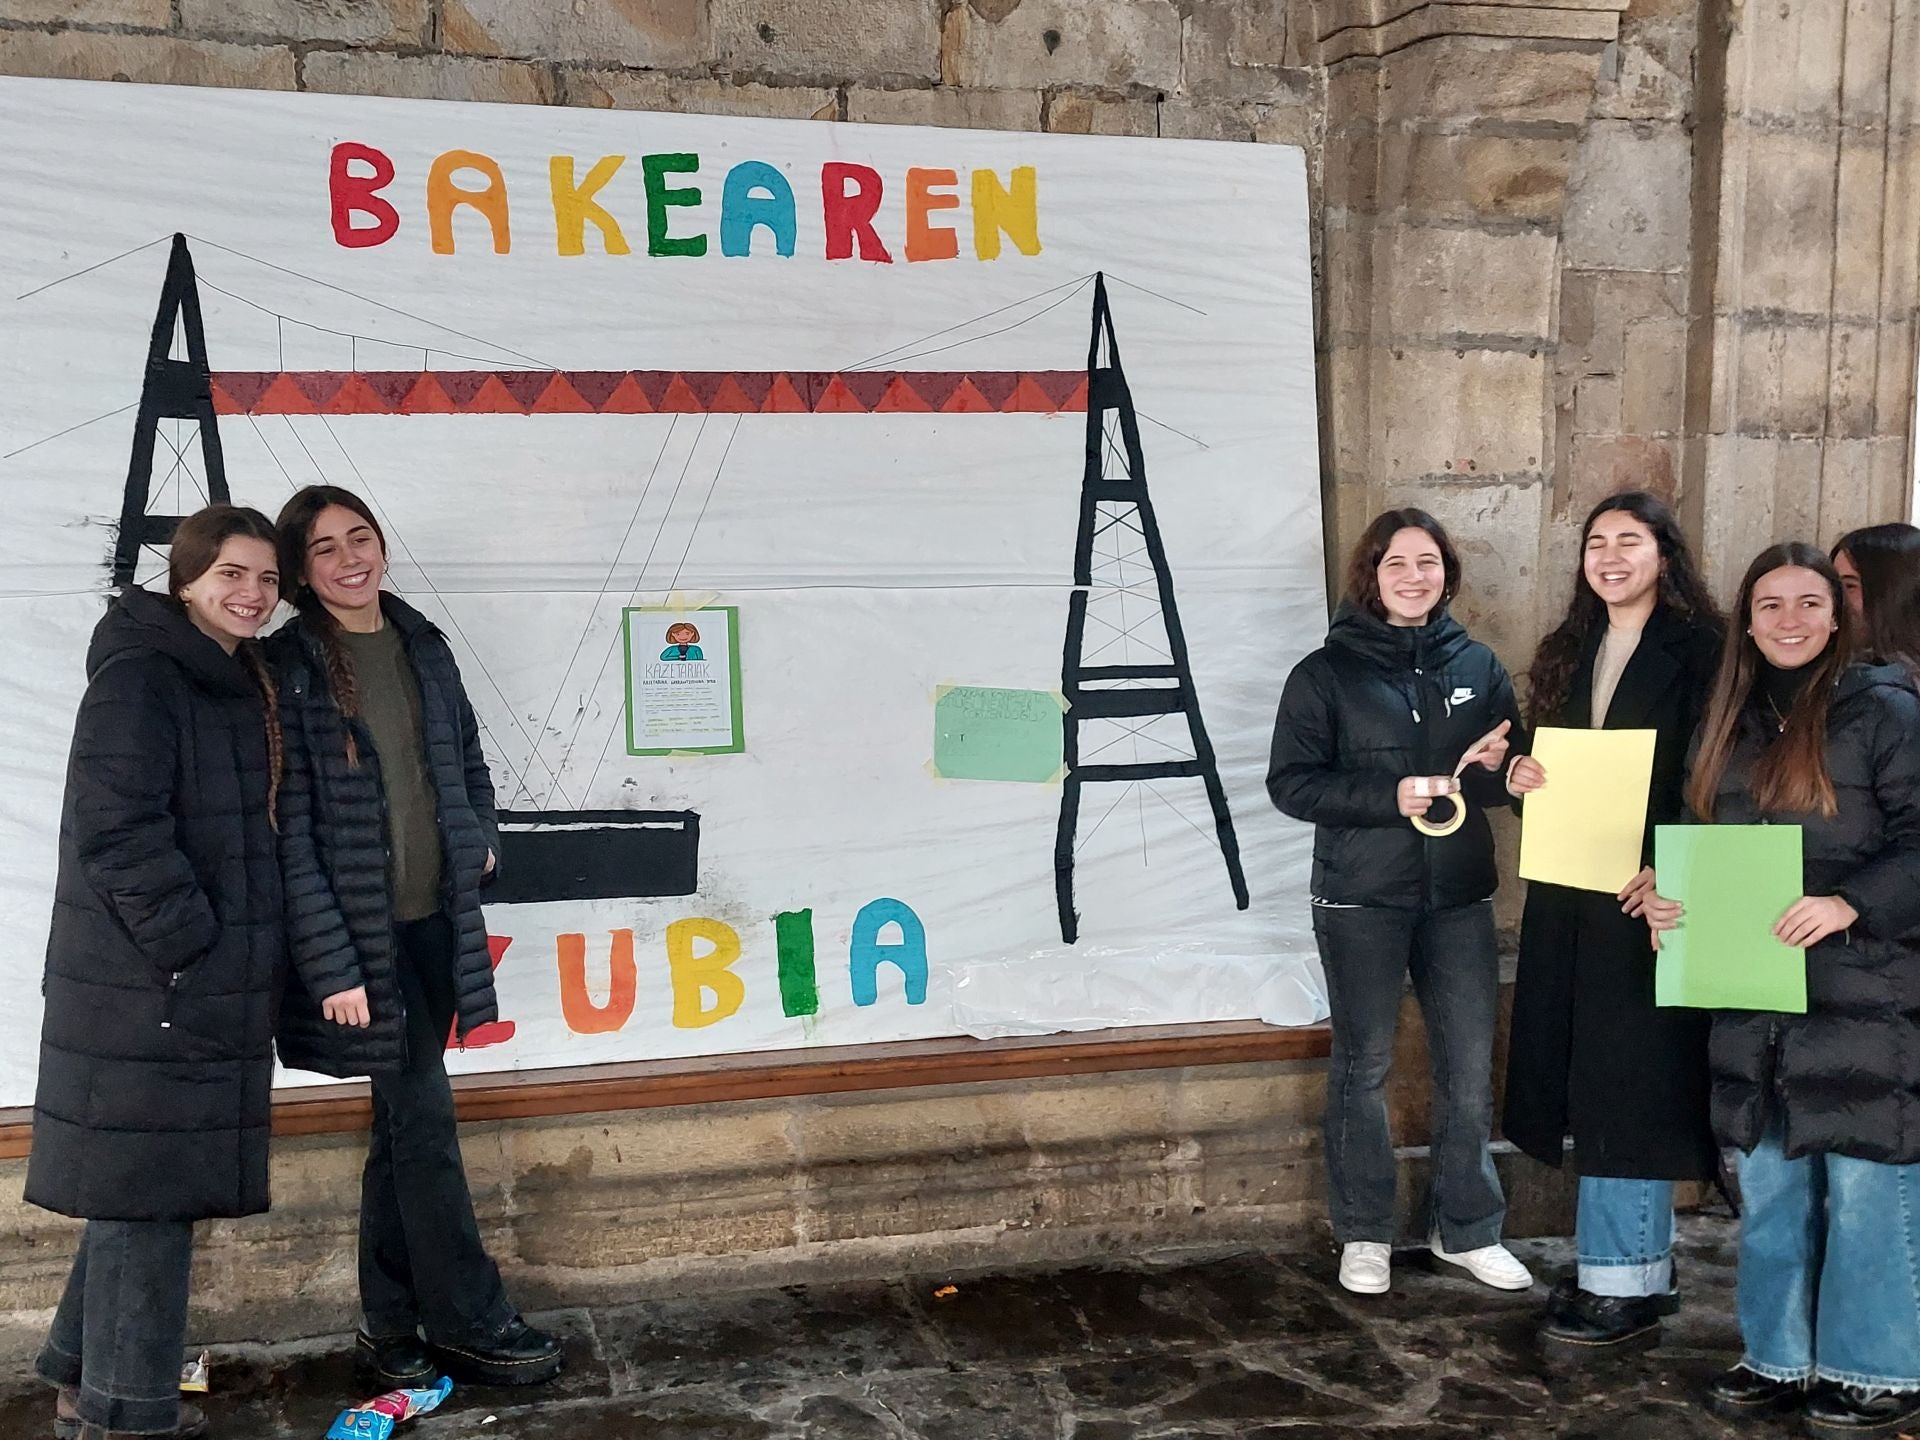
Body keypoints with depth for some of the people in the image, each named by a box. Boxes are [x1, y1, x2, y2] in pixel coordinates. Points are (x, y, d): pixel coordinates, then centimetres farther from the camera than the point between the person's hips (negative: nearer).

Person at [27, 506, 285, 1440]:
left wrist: (233, 960, 12)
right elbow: (117, 827, -22)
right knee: (147, 1190, 0)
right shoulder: (140, 673, -14)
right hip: (149, 988, -9)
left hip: (209, 987, 9)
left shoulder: (239, 680, 14)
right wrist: (190, 945, -18)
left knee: (150, 1185, 17)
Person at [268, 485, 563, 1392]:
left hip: (434, 922, 6)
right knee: (424, 1121, 0)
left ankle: (391, 1334, 24)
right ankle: (471, 1325, 14)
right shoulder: (290, 667, -10)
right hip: (363, 933, -6)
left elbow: (466, 755, 25)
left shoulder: (421, 645, 9)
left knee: (402, 1126, 12)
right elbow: (292, 831, -13)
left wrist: (481, 834, 7)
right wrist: (332, 964, -16)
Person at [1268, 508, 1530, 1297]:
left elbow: (1514, 773, 13)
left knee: (1470, 1067, 7)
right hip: (1360, 899, -3)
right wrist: (1391, 796, -19)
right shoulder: (1328, 671, -3)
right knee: (1363, 1067, 8)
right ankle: (1364, 1233, 23)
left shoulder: (1478, 665, 7)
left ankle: (1467, 1228, 24)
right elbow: (1291, 783, -8)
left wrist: (1491, 769, -10)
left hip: (1459, 896, 3)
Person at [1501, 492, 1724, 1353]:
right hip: (1568, 896, 7)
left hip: (1649, 894, -7)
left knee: (1632, 1083, -3)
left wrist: (1669, 869, -22)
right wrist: (1522, 781, -3)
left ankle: (1628, 1287, 6)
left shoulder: (1698, 649, -6)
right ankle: (1635, 1263, 23)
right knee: (1590, 1079, 10)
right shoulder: (1570, 652, 14)